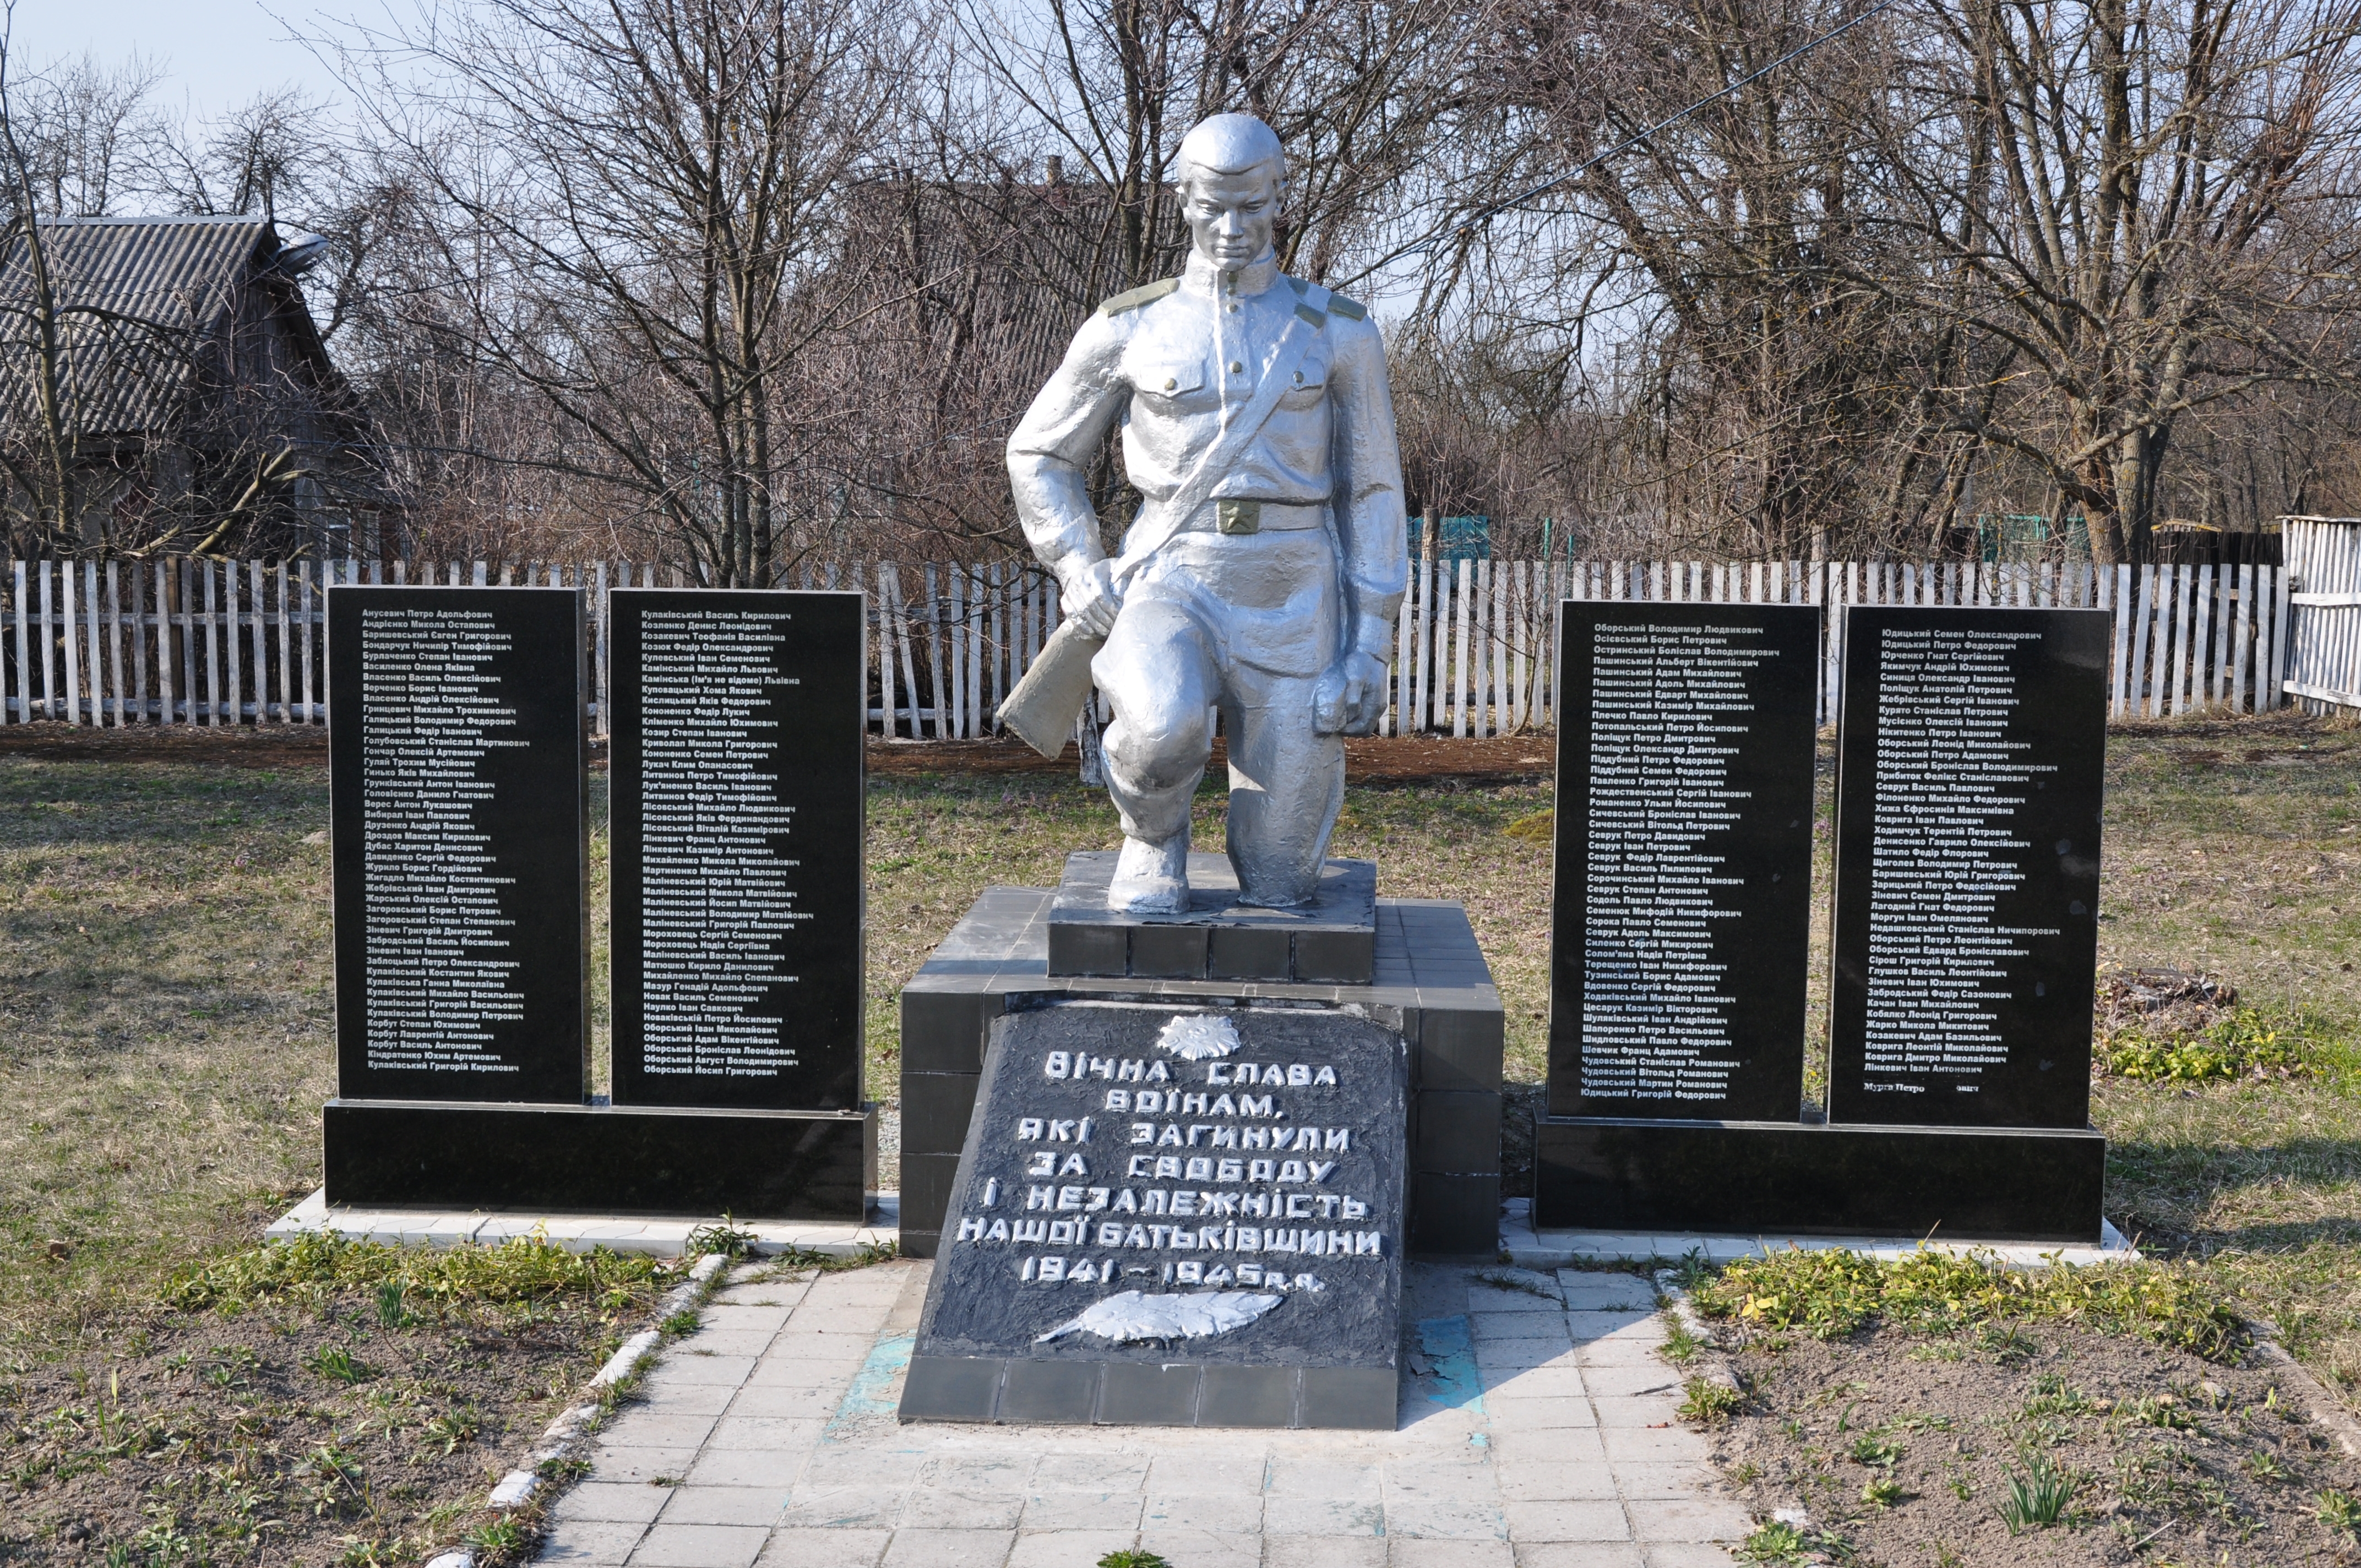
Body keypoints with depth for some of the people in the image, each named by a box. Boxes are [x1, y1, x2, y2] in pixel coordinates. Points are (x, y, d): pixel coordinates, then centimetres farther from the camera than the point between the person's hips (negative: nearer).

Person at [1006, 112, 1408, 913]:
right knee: (1164, 728, -37)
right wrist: (1083, 576, -1)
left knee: (1277, 889, 0)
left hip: (1292, 604, 1)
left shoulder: (1339, 333, 5)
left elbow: (1373, 493, 6)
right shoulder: (1129, 329, 5)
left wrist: (1370, 645, -3)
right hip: (1174, 585, 0)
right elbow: (1039, 456, 15)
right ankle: (1152, 842, -1)